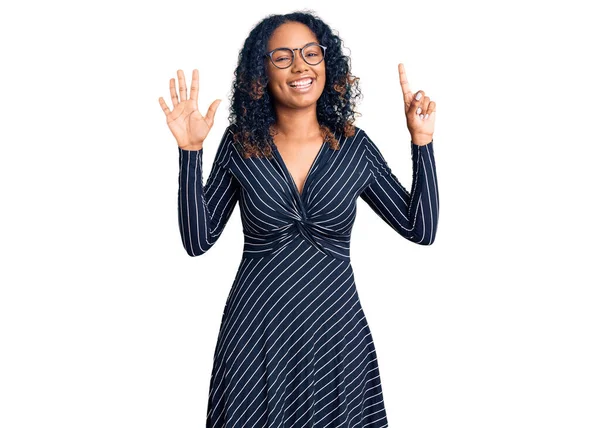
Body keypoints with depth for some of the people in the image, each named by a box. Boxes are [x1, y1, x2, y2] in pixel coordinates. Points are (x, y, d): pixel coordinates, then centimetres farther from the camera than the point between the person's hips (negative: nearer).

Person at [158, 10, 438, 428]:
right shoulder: (240, 143, -3)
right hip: (256, 333, -1)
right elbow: (198, 240, -5)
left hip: (336, 331, 1)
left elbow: (421, 229, -1)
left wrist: (421, 141, -9)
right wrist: (190, 150, -14)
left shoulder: (355, 145, -1)